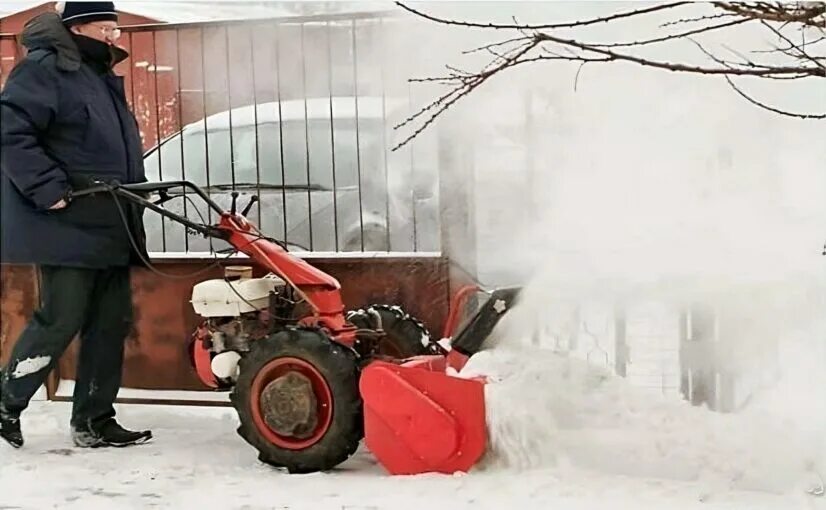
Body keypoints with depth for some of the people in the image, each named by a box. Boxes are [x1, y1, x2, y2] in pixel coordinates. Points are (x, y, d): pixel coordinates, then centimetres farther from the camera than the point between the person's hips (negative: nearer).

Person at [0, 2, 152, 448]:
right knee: (61, 320, -7)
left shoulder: (102, 77, 21)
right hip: (67, 227, -9)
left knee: (110, 324, 7)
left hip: (110, 229, 9)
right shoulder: (45, 68, -8)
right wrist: (47, 189, -23)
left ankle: (93, 423, 16)